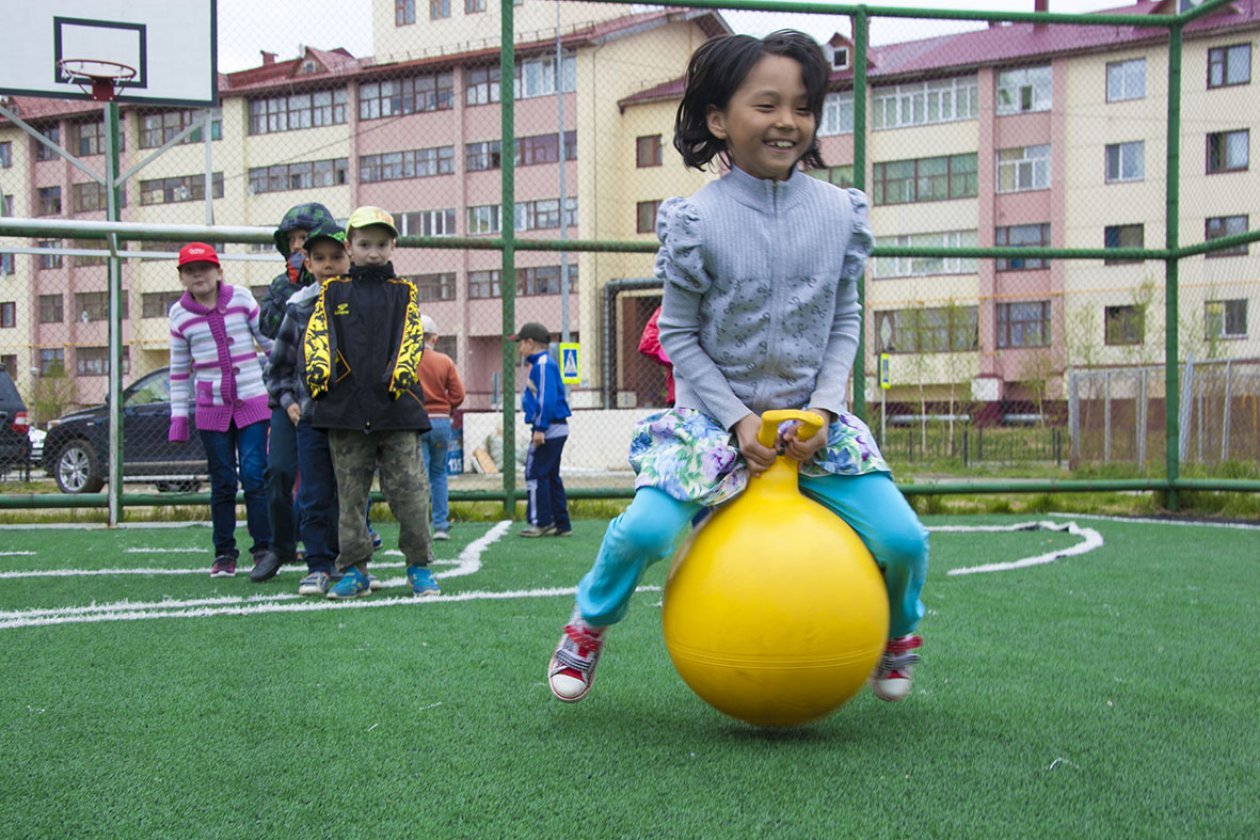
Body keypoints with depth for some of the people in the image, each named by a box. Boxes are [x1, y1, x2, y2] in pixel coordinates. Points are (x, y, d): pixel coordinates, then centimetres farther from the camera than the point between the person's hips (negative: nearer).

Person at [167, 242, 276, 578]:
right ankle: (224, 554, 15)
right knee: (222, 482, 5)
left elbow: (269, 340, 6)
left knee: (254, 475, -7)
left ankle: (264, 548, 3)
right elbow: (179, 370, 9)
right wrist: (178, 416, 6)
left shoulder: (241, 298, 0)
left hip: (253, 403, -1)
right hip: (212, 409, 1)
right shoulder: (180, 313, 4)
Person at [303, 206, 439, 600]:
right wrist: (318, 370, -18)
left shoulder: (403, 293, 13)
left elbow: (412, 338, 2)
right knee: (350, 493, 5)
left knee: (409, 490, -3)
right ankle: (354, 570, 13)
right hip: (345, 408, 1)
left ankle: (419, 567, 9)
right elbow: (317, 335, 1)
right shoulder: (332, 292, 13)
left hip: (396, 407, -1)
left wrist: (400, 374, -16)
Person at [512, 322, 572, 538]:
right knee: (551, 476, 12)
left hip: (549, 429, -10)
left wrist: (540, 428, -23)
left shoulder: (543, 364, -12)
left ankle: (541, 522, -5)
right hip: (556, 429, 10)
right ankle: (561, 524, 14)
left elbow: (547, 399, -21)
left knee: (535, 473, -7)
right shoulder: (540, 364, 18)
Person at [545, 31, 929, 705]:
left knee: (903, 539, -7)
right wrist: (737, 420, -13)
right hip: (716, 412, -3)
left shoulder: (838, 211, -1)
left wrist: (823, 408, -8)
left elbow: (845, 318, 6)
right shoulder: (697, 220, -11)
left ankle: (898, 635, 29)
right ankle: (588, 627, 10)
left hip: (812, 417, 3)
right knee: (646, 529, -23)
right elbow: (677, 334, -6)